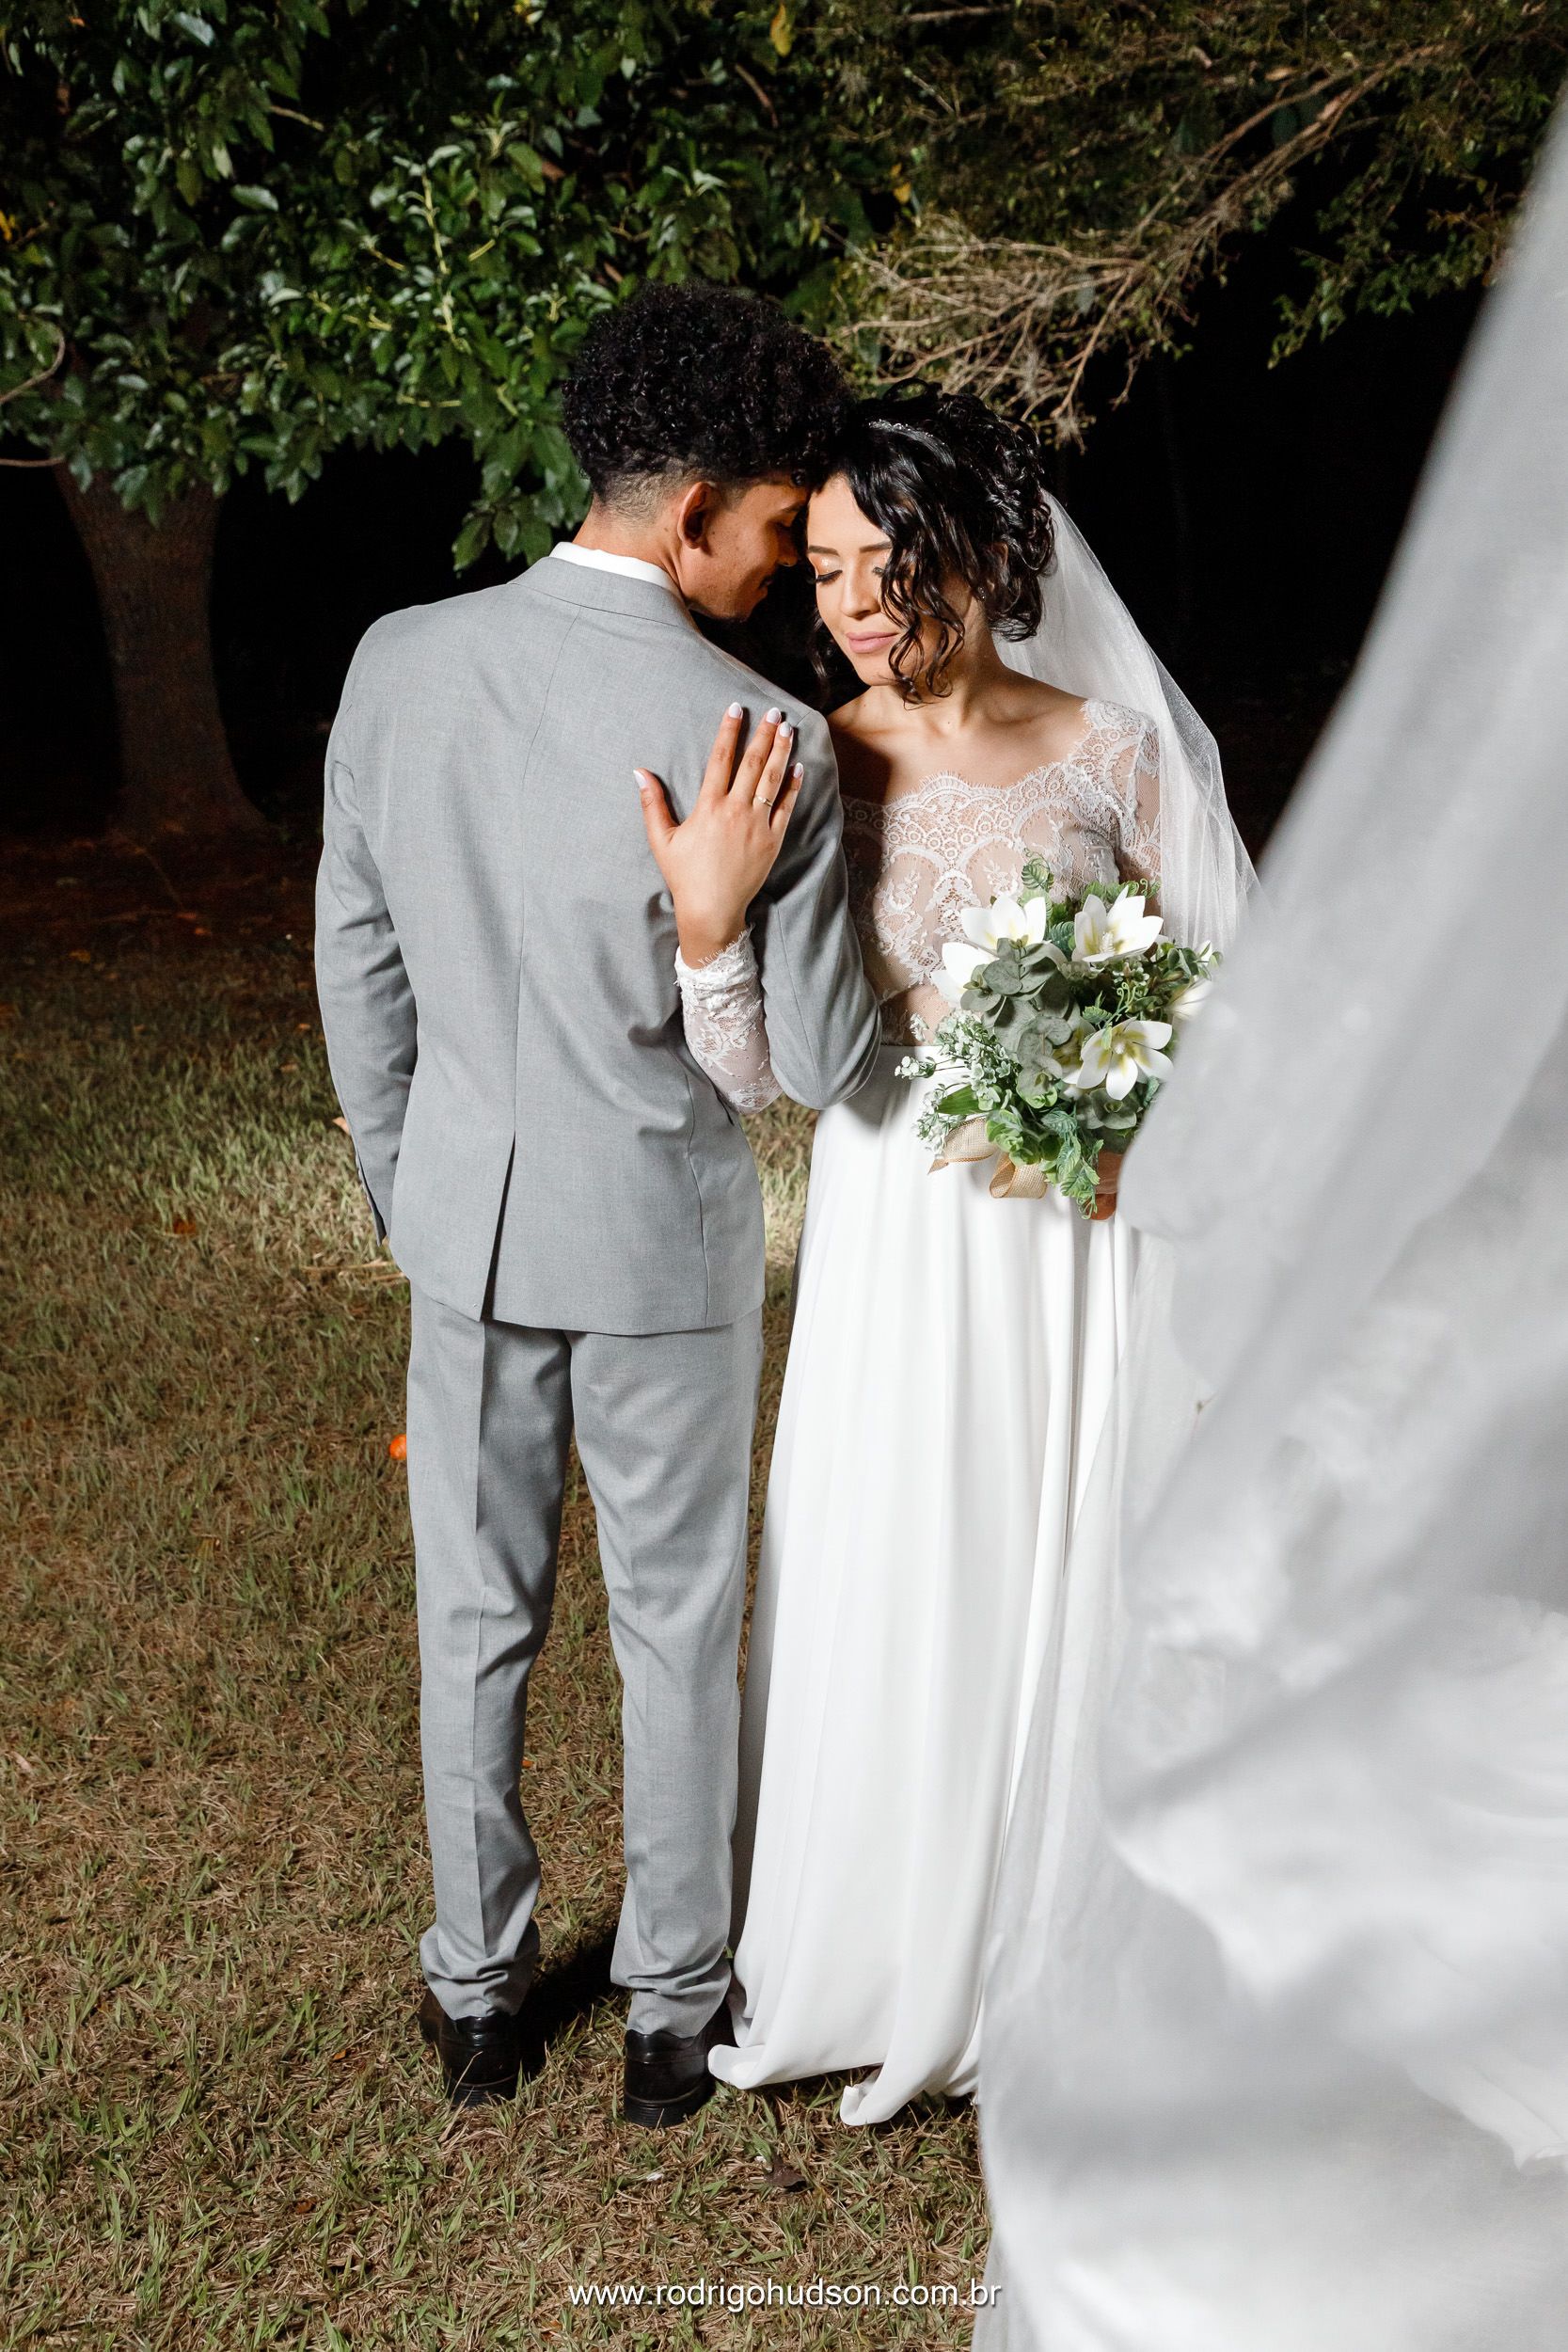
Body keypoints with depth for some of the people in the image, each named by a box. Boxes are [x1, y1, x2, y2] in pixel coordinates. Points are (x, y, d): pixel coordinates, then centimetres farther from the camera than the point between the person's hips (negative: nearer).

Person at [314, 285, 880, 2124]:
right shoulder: (769, 742, -21)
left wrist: (402, 1184, 15)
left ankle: (476, 1991, 34)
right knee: (677, 1632, 16)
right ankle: (674, 2008, 31)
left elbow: (357, 966, 0)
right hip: (663, 1236, -3)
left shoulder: (399, 663, -9)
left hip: (466, 1217, 3)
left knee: (475, 1621, 18)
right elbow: (824, 1063, -13)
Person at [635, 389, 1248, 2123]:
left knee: (1071, 1582, 11)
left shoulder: (1114, 755, -5)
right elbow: (751, 1078, -8)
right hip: (895, 1241, 0)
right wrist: (707, 922, -25)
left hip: (1085, 1227, 0)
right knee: (885, 1588, 8)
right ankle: (877, 1962, 30)